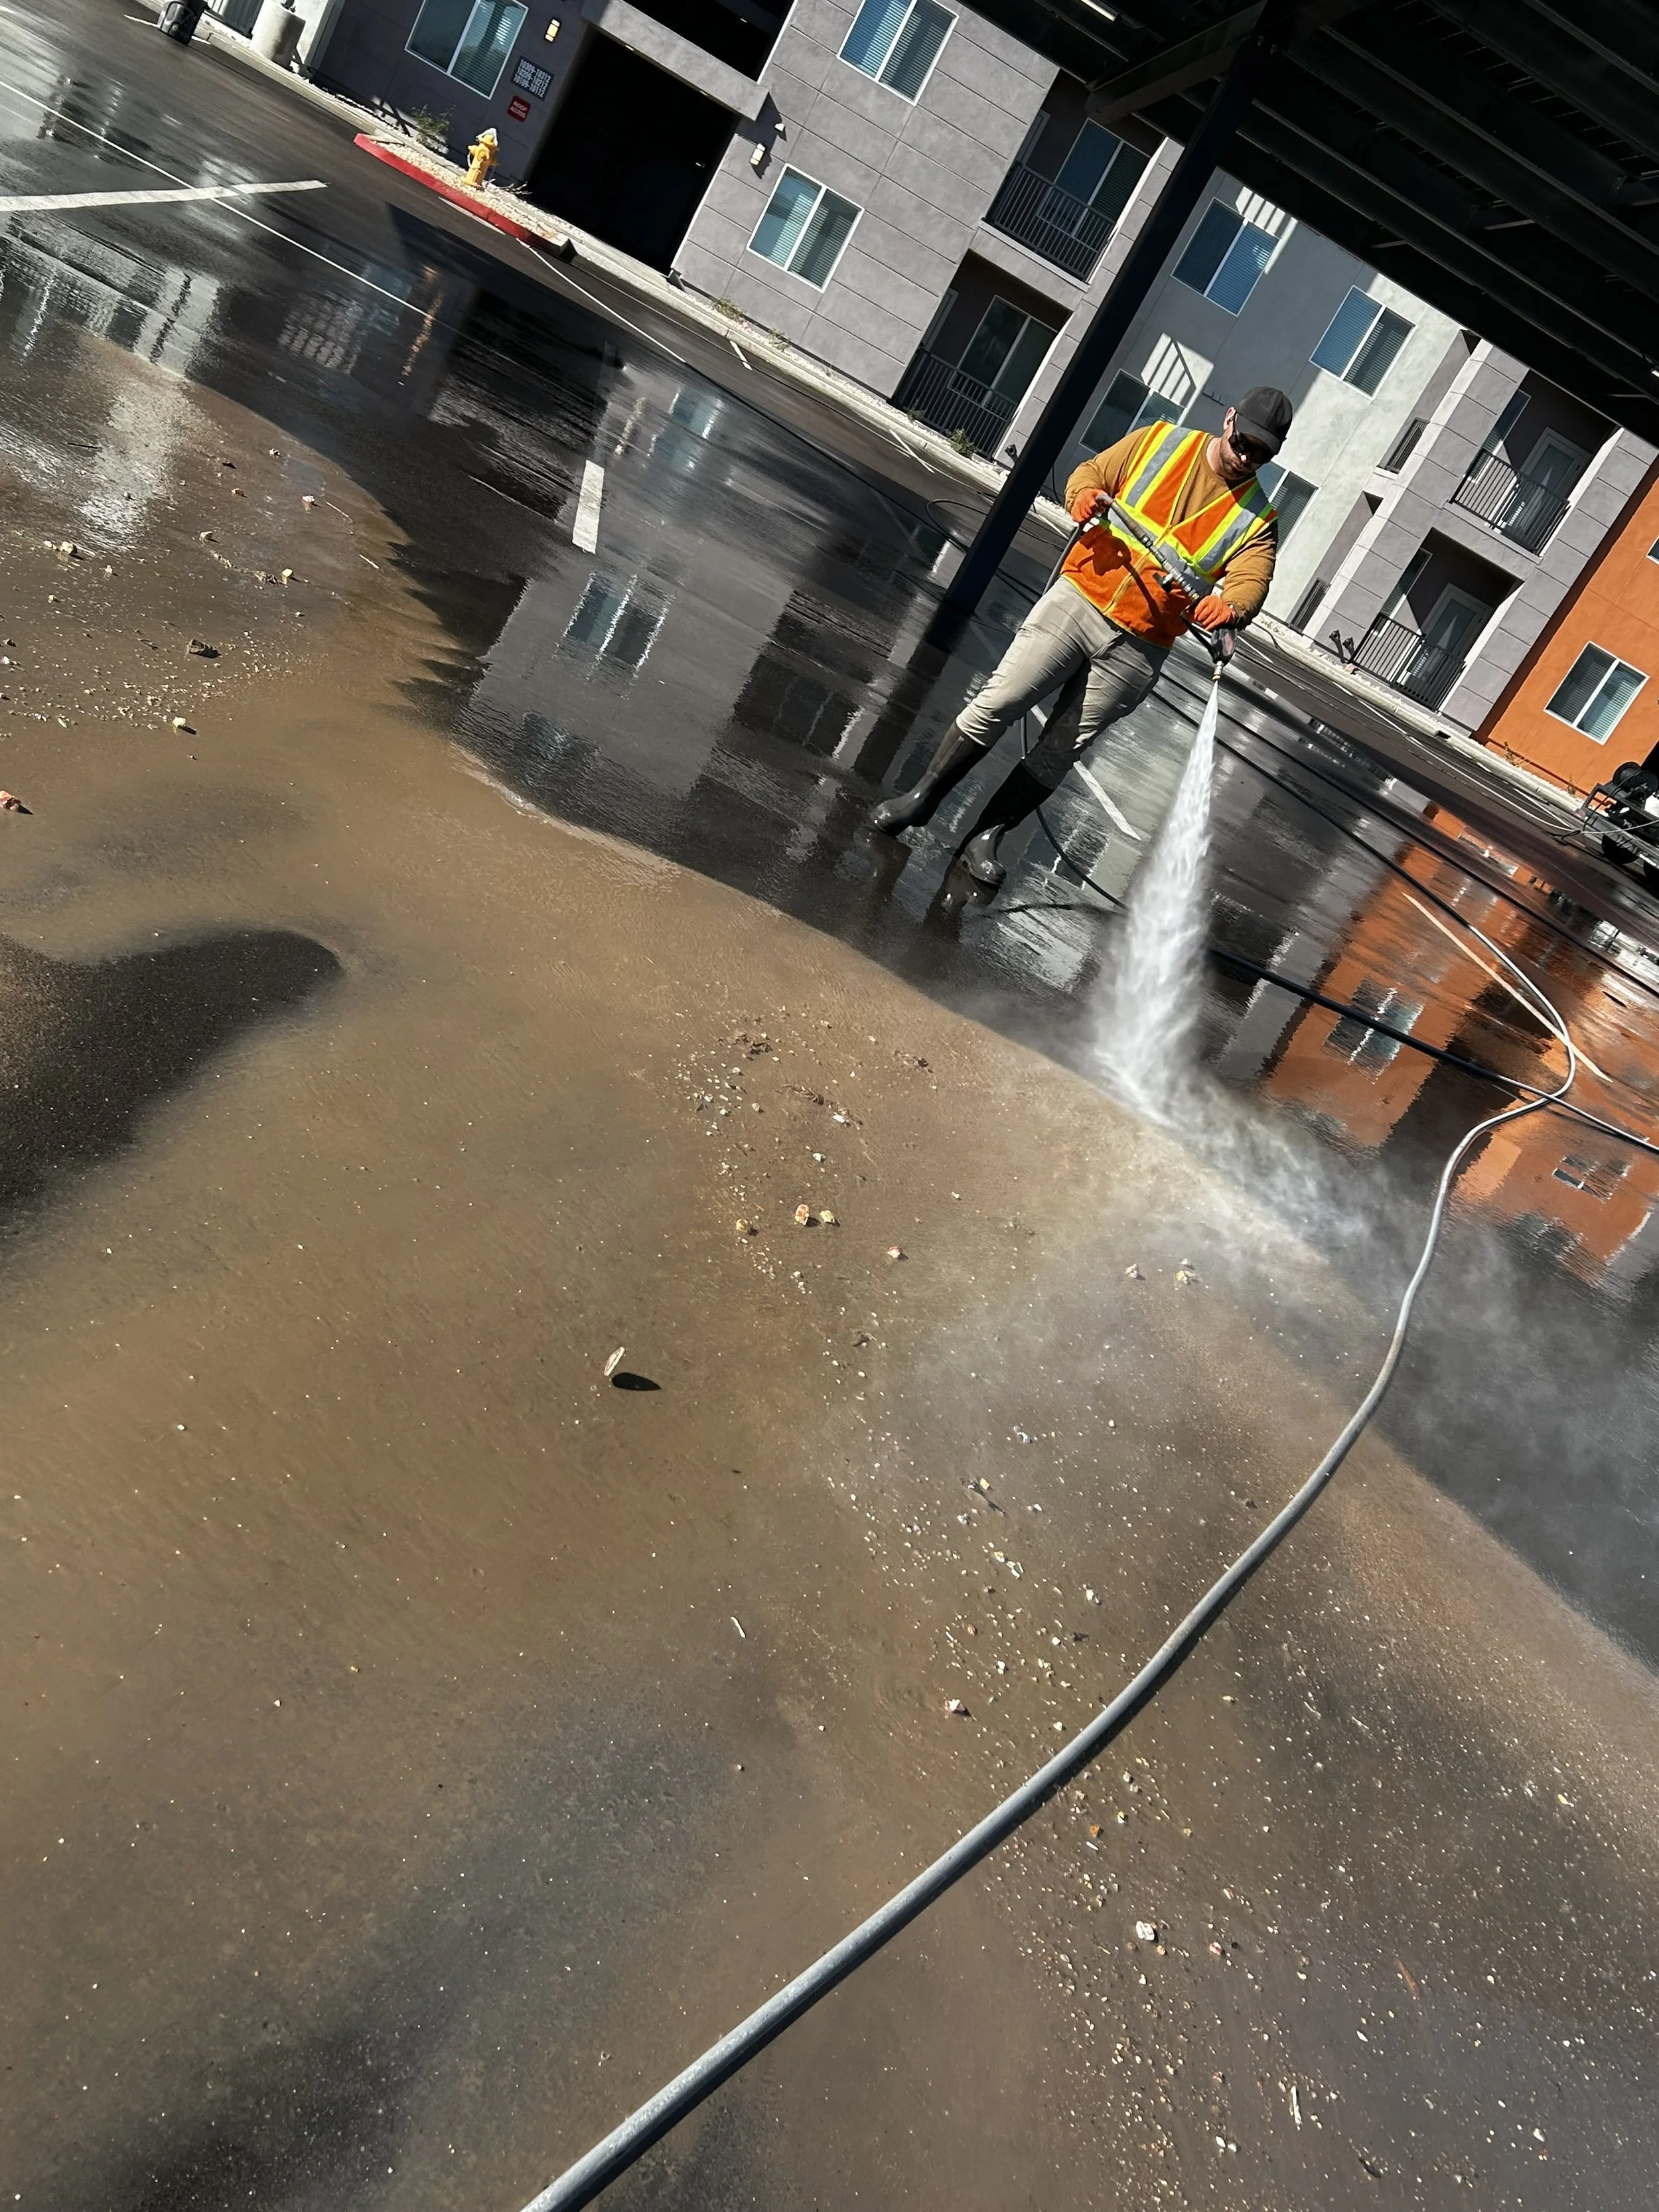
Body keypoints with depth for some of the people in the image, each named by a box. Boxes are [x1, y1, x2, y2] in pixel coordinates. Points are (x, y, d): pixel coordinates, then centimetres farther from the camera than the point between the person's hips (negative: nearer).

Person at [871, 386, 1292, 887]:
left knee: (1061, 750, 4)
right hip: (1078, 601, 0)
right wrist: (1083, 495, -13)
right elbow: (1092, 473, 12)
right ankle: (922, 797, 10)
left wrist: (1230, 606, -34)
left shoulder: (1257, 518, 2)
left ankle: (984, 837, 16)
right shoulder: (1160, 442, 6)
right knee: (997, 702, -6)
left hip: (1136, 651, 0)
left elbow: (1251, 582, -10)